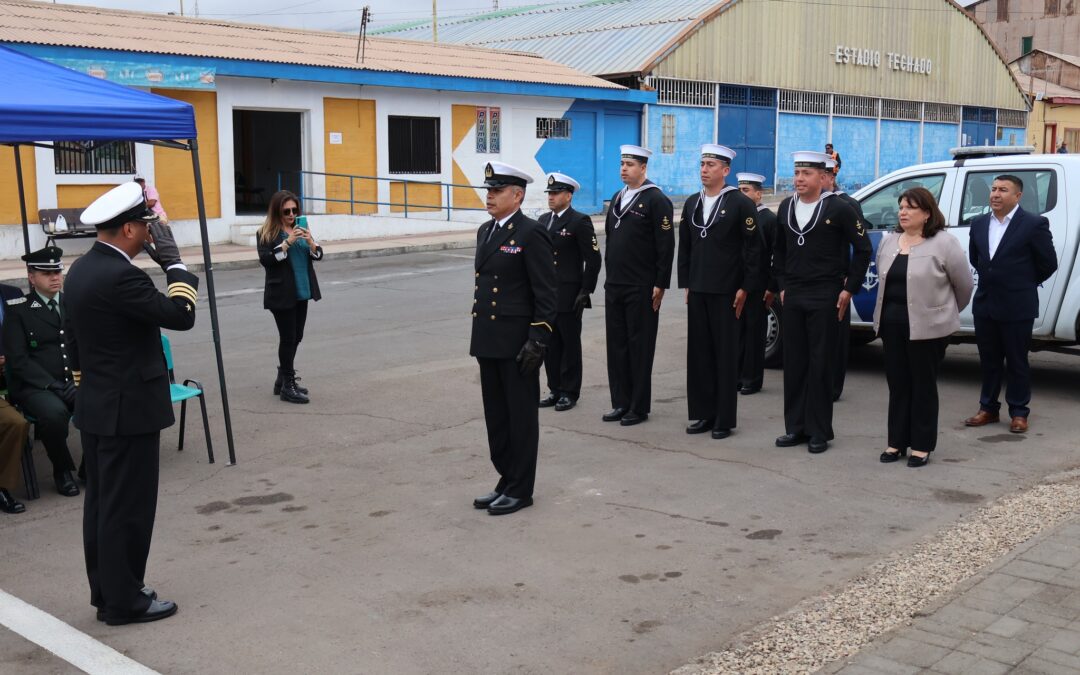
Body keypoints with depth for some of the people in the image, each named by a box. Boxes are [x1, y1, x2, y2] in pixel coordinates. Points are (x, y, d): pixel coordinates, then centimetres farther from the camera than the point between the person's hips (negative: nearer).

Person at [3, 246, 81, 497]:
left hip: (74, 382, 4)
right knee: (55, 412, -37)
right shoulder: (18, 311, -1)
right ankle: (62, 470, -10)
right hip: (34, 386, -4)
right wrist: (54, 386, -18)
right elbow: (19, 360, -8)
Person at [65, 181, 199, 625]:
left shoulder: (81, 270, 9)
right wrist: (173, 262, -12)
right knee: (128, 507, 0)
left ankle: (105, 591, 27)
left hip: (96, 407, 10)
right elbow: (181, 315, -21)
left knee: (102, 503, 16)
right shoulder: (120, 276, -22)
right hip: (128, 409, -10)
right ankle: (124, 601, 10)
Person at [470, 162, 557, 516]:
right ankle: (506, 482, 25)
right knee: (496, 416, 13)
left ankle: (521, 489, 12)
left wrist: (538, 341, -18)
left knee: (521, 416, 3)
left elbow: (547, 294, -14)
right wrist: (478, 334, 17)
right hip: (488, 340, 8)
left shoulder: (531, 233, -11)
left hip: (518, 342, -8)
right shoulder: (485, 231, 13)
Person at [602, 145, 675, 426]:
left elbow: (666, 245, -12)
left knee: (640, 347, 0)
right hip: (614, 286, 7)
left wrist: (660, 284, -15)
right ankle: (621, 403, 18)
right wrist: (610, 274, 15)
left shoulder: (656, 200, -8)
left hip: (641, 288, -7)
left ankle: (639, 407, 8)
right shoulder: (617, 199, 14)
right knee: (616, 345, 9)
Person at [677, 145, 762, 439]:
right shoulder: (692, 203, 12)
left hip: (726, 292, -5)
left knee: (725, 355, 1)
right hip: (697, 291, 5)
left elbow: (754, 248, -7)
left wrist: (745, 288, -9)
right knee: (698, 353, 7)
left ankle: (724, 419, 7)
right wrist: (686, 283, 10)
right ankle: (703, 413, 16)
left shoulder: (741, 203, -5)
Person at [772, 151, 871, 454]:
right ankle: (796, 427, 16)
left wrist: (849, 289, -6)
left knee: (820, 366, 0)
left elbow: (863, 249, -2)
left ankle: (819, 432, 8)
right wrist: (783, 286, 11)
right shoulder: (786, 207, 9)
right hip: (793, 298, 5)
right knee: (793, 364, 7)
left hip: (825, 298, -5)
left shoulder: (838, 208, -7)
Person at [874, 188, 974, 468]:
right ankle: (897, 441, 18)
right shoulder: (888, 241, 9)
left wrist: (947, 313, 9)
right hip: (892, 324, 5)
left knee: (923, 385, 3)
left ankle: (922, 445, 11)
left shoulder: (943, 243, -9)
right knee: (897, 383, 10)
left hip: (927, 326, -5)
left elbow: (964, 284, -2)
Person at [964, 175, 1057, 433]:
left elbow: (1048, 264, -2)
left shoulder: (1034, 224, -9)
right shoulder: (979, 224, 7)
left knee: (1017, 361, 5)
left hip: (1017, 307, -5)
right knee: (988, 360, 13)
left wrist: (1024, 284, 7)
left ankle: (1019, 412, 15)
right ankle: (988, 409, 24)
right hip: (985, 304, 5)